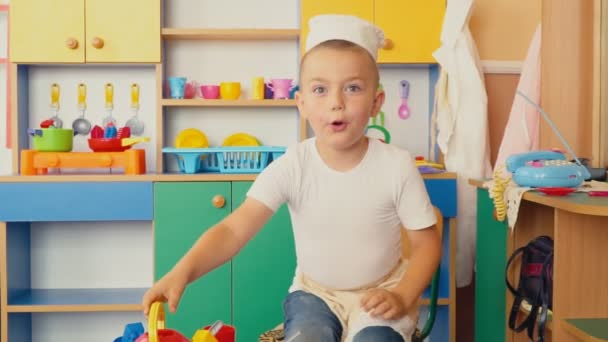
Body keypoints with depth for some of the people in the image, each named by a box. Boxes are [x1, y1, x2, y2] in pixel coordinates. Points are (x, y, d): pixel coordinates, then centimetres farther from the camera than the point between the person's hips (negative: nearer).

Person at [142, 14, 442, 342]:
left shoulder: (396, 165, -16)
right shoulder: (291, 166, -16)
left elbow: (426, 242, -5)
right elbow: (233, 230, -24)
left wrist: (402, 297, -20)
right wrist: (182, 271, -41)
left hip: (378, 293, -1)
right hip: (314, 291, 1)